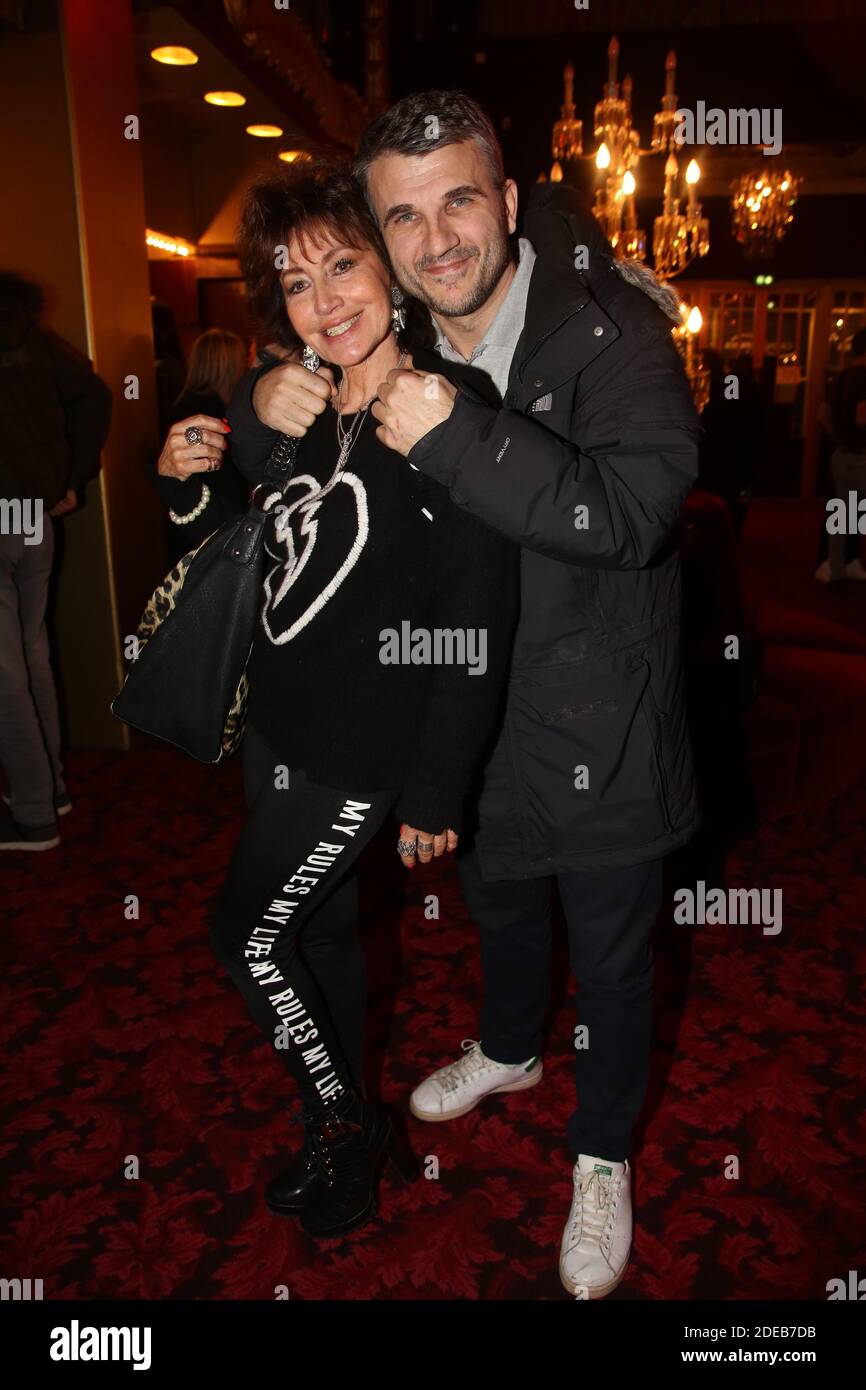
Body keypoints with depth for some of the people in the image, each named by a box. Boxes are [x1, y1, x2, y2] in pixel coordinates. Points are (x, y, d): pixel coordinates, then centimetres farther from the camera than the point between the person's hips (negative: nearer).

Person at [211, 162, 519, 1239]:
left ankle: (346, 1125, 29)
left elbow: (480, 624, -20)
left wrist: (436, 790, -18)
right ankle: (342, 1132, 42)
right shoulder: (295, 407, 6)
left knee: (248, 934, 4)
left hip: (361, 749, -8)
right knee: (319, 926, 19)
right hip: (276, 727, 8)